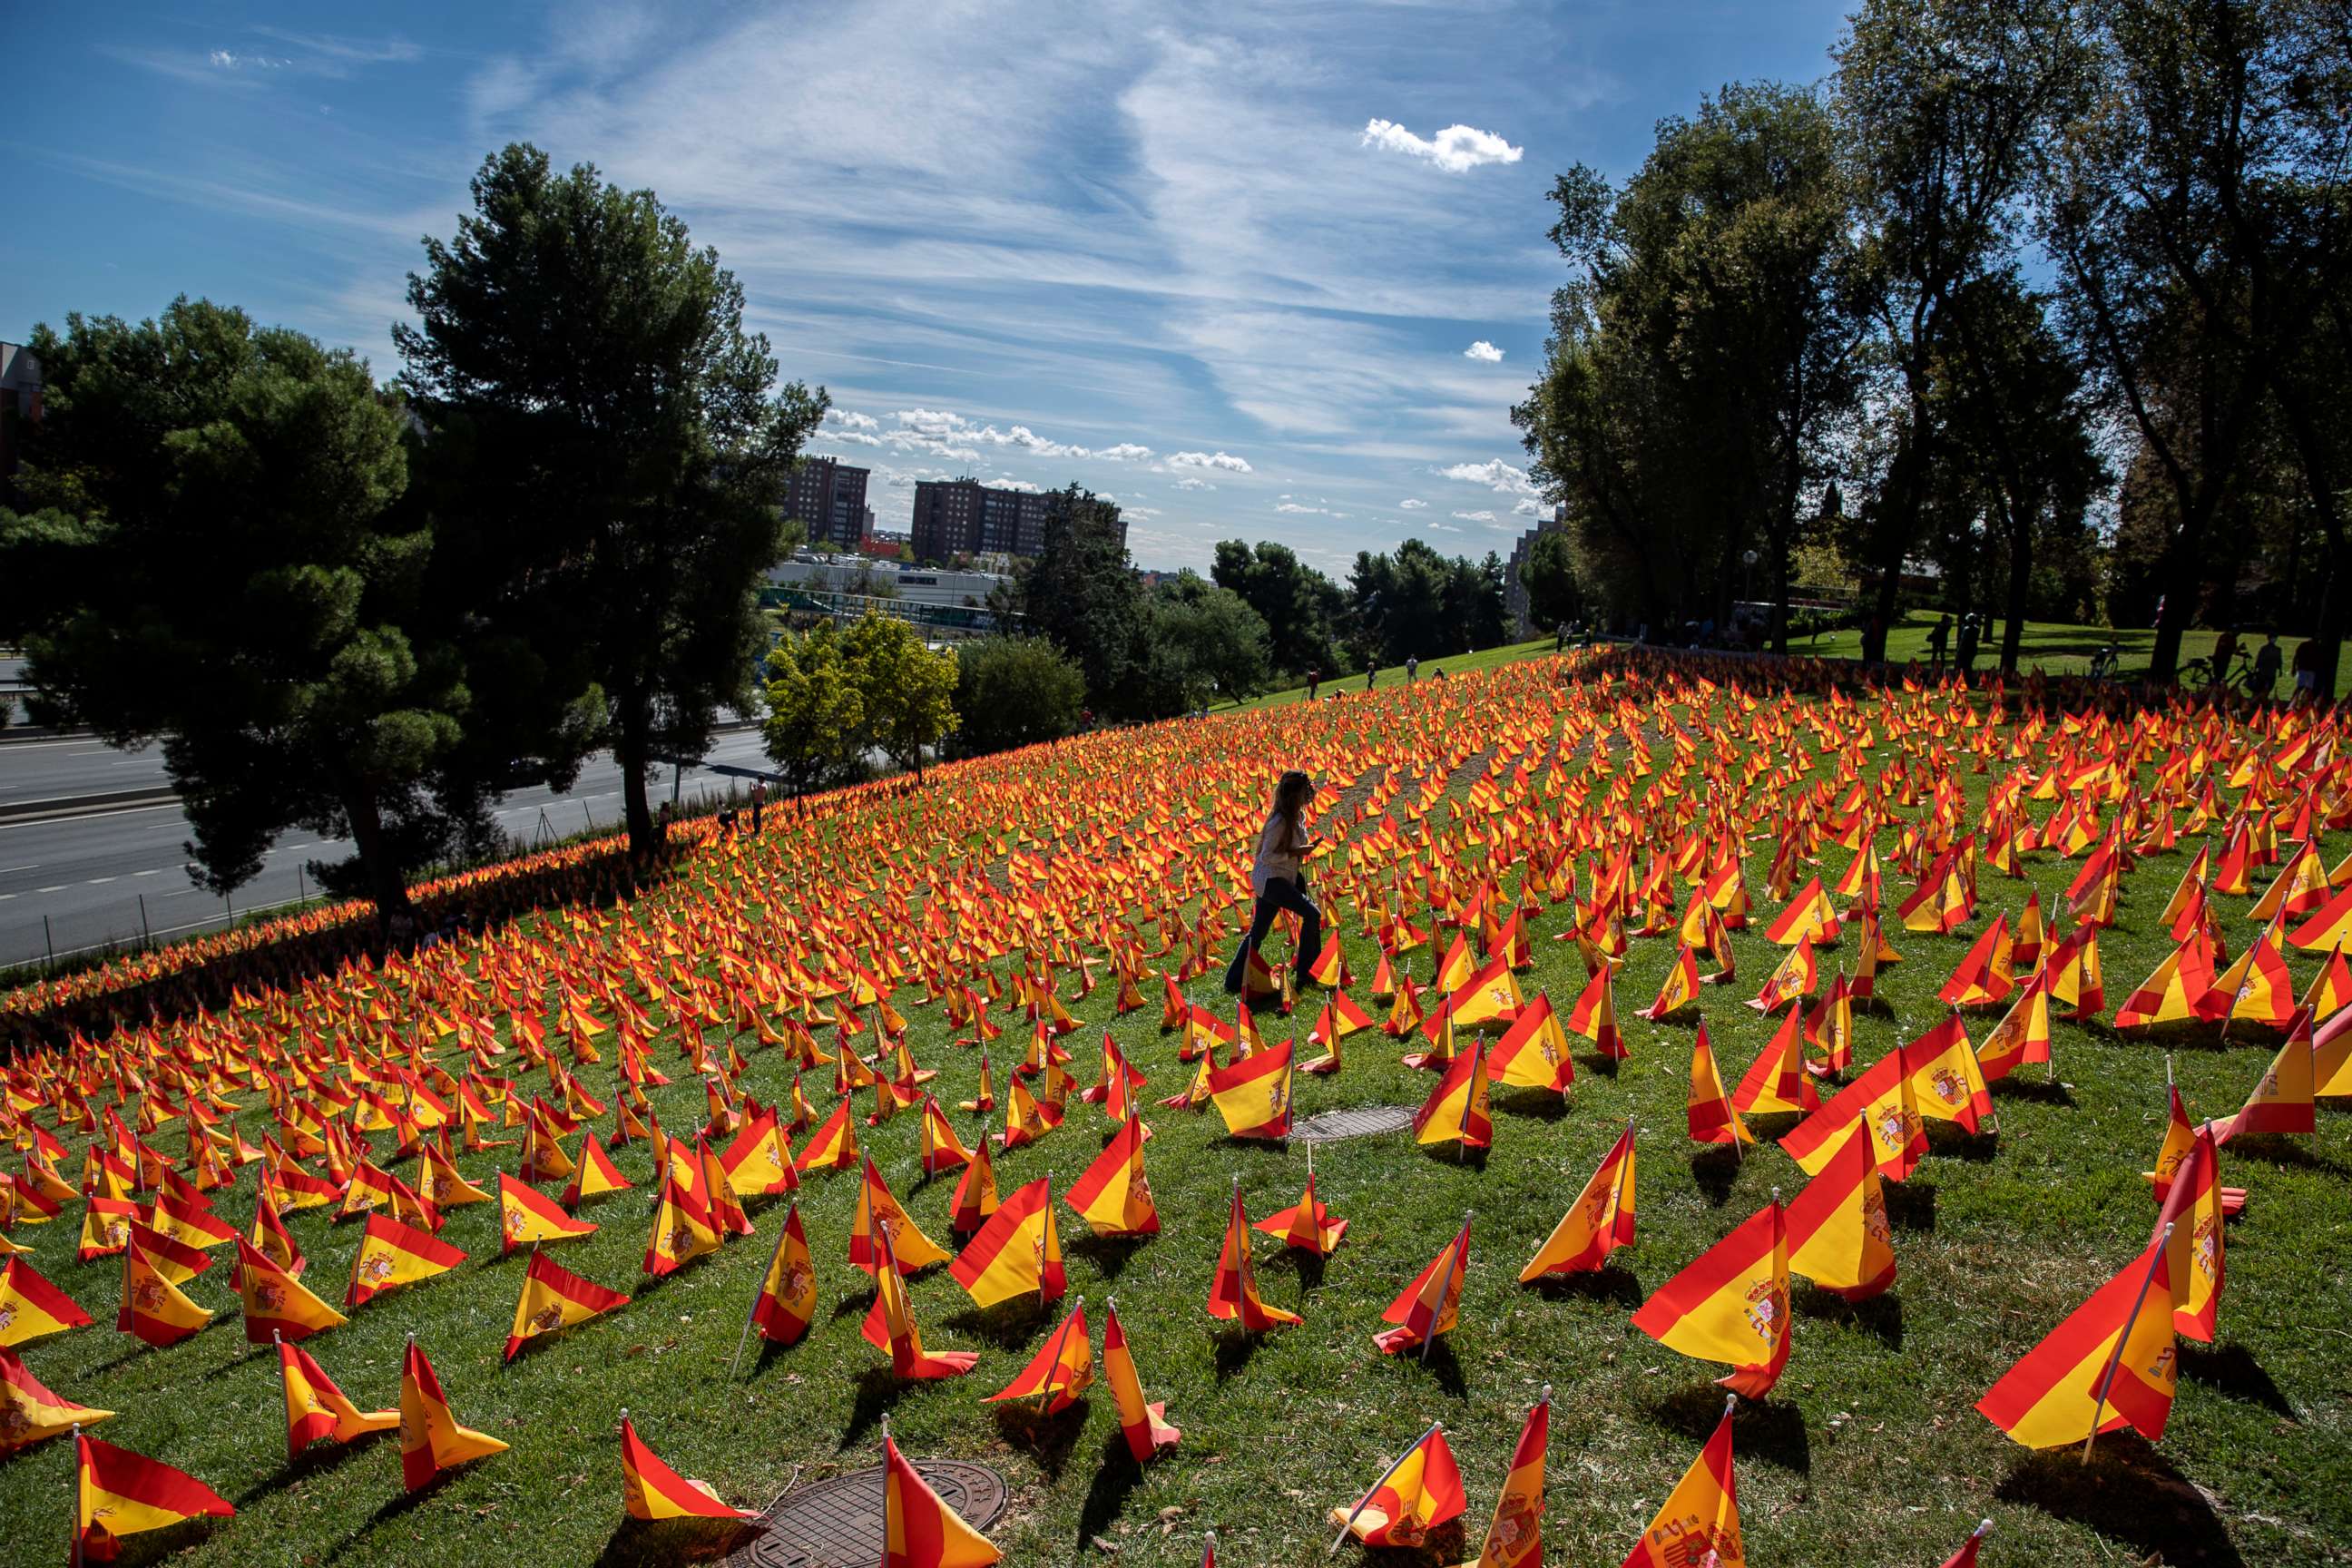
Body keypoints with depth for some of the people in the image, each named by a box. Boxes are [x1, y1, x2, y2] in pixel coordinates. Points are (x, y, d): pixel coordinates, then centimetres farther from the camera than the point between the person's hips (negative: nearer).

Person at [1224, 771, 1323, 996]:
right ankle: (1307, 973, -7)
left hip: (1283, 878, 10)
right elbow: (1267, 857, -21)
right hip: (1270, 879, -10)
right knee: (1312, 914, -16)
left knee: (1257, 933, 12)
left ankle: (1233, 983, 19)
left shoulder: (1299, 815, 7)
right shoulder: (1280, 821, -21)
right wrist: (1296, 852, -22)